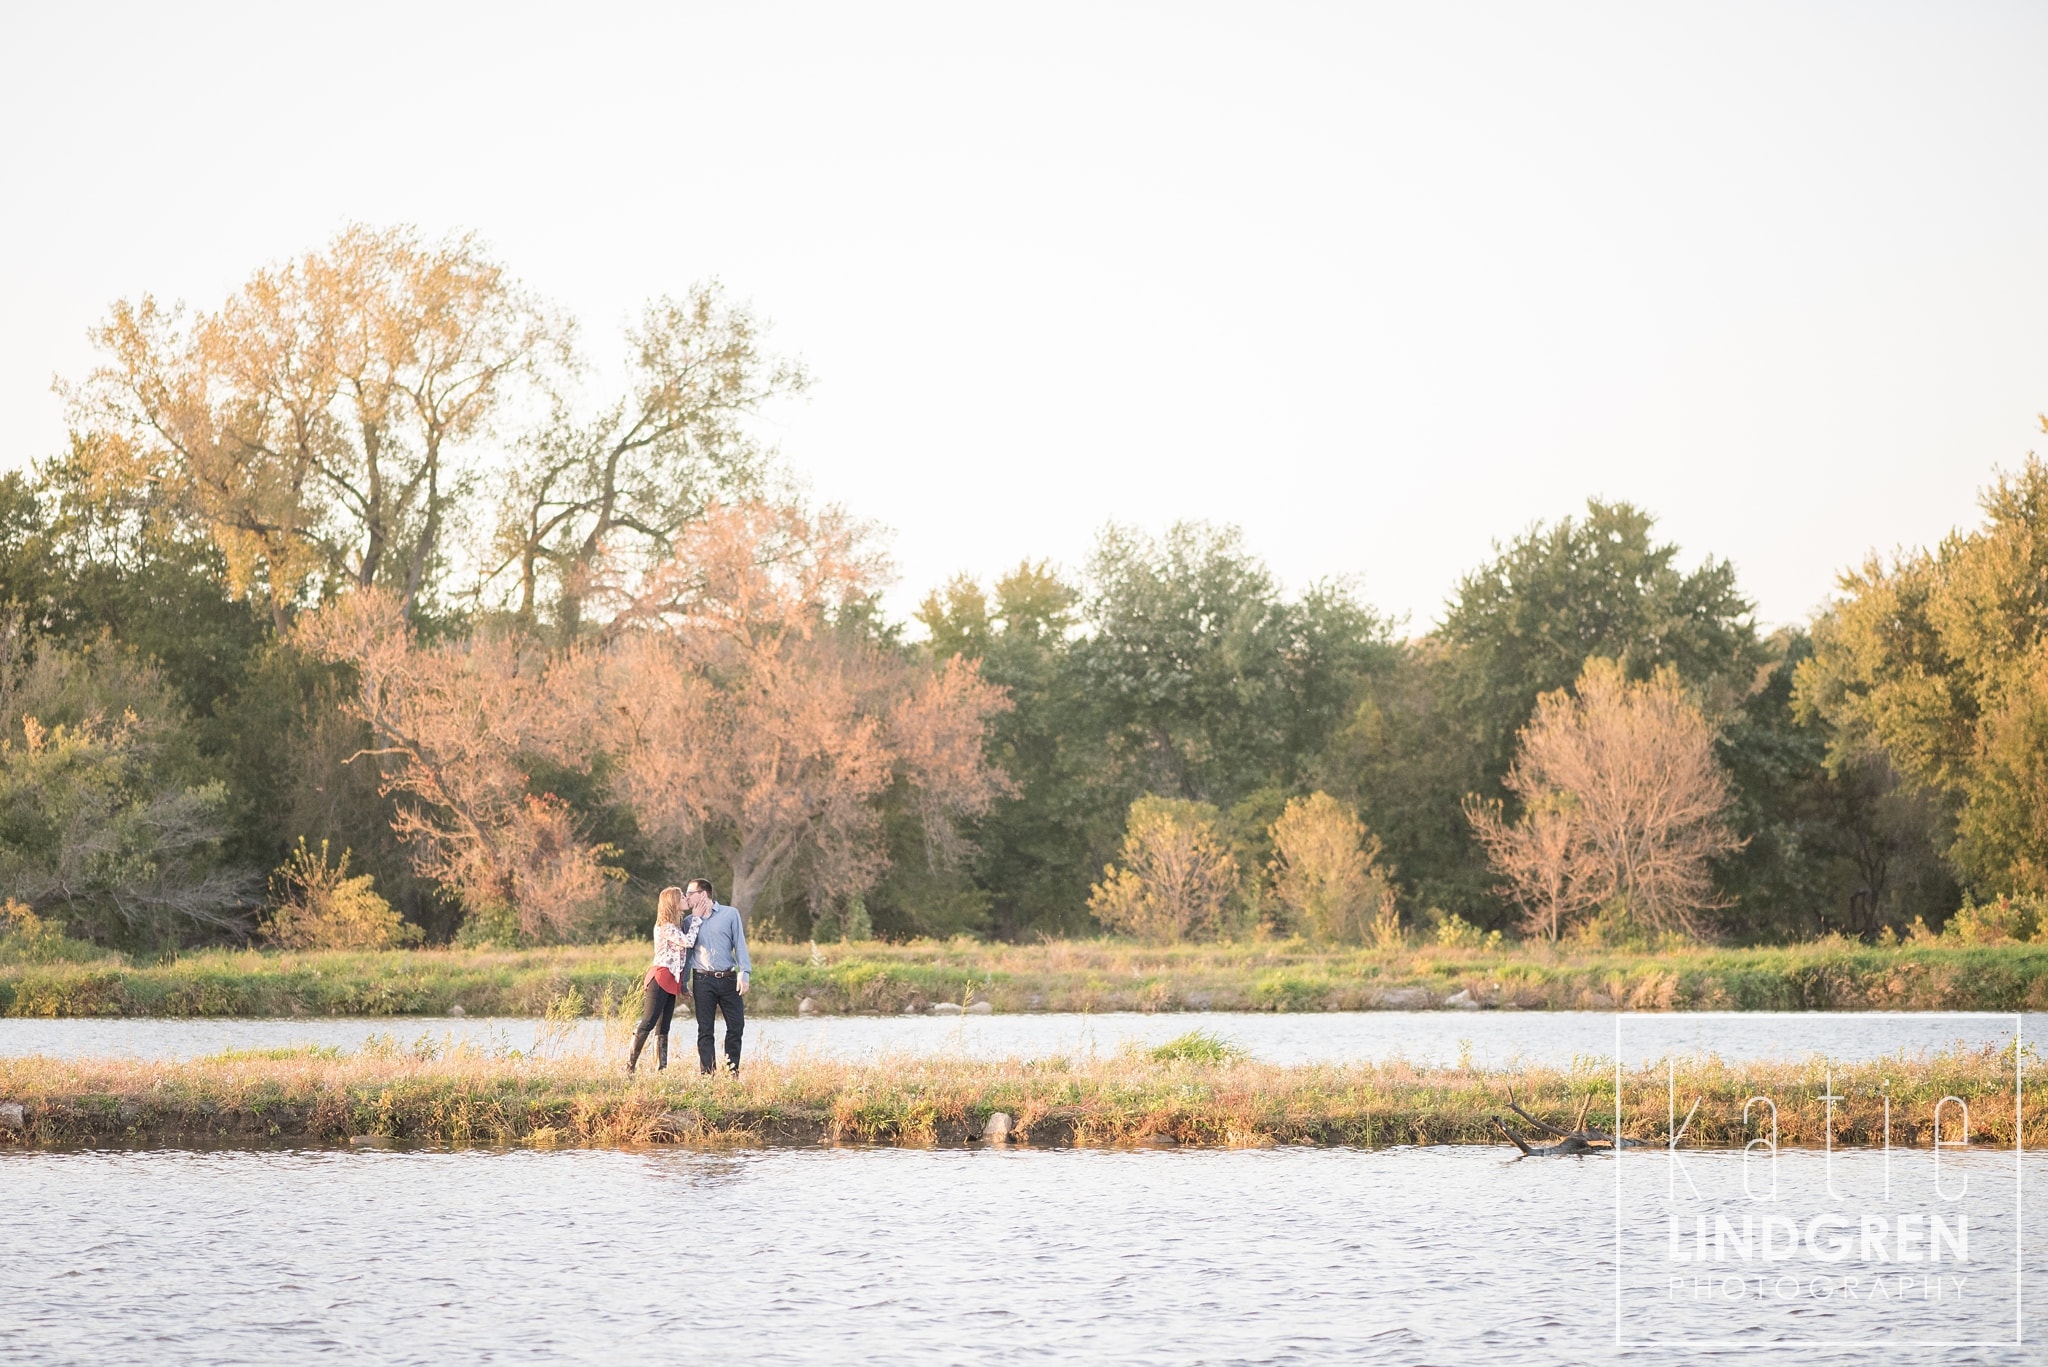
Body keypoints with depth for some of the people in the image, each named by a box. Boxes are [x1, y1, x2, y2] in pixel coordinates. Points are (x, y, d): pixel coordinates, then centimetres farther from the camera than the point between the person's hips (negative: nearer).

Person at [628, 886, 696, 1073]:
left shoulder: (677, 925, 17)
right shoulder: (665, 926, -11)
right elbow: (688, 941, -19)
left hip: (672, 982, 9)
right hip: (661, 979, -9)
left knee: (663, 1028, 8)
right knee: (647, 1023, -11)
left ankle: (660, 1069, 8)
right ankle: (629, 1067, -12)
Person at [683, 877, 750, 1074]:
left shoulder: (730, 914, 4)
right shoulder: (691, 921, 11)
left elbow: (740, 944, 0)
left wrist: (744, 973, -7)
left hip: (728, 979, -1)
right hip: (703, 981, 1)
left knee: (736, 1026, -1)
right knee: (705, 1030, -1)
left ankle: (732, 1072, 9)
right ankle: (708, 1074, 1)